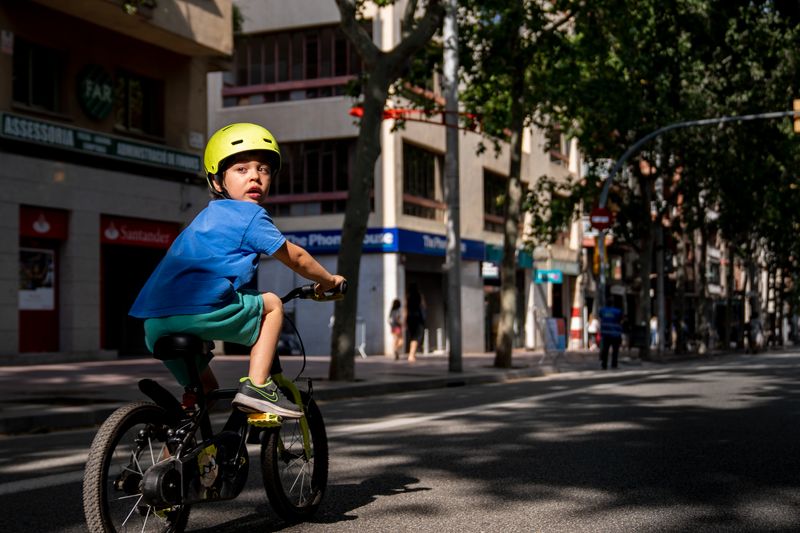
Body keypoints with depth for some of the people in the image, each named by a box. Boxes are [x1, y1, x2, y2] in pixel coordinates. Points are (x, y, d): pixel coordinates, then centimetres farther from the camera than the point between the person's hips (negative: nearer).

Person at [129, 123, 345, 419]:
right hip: (201, 311, -8)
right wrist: (327, 280, 32)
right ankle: (256, 385, 3)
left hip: (154, 323, 8)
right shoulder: (250, 215, 6)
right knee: (272, 304, 14)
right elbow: (295, 258, 14)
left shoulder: (207, 216, 31)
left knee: (203, 386, 30)